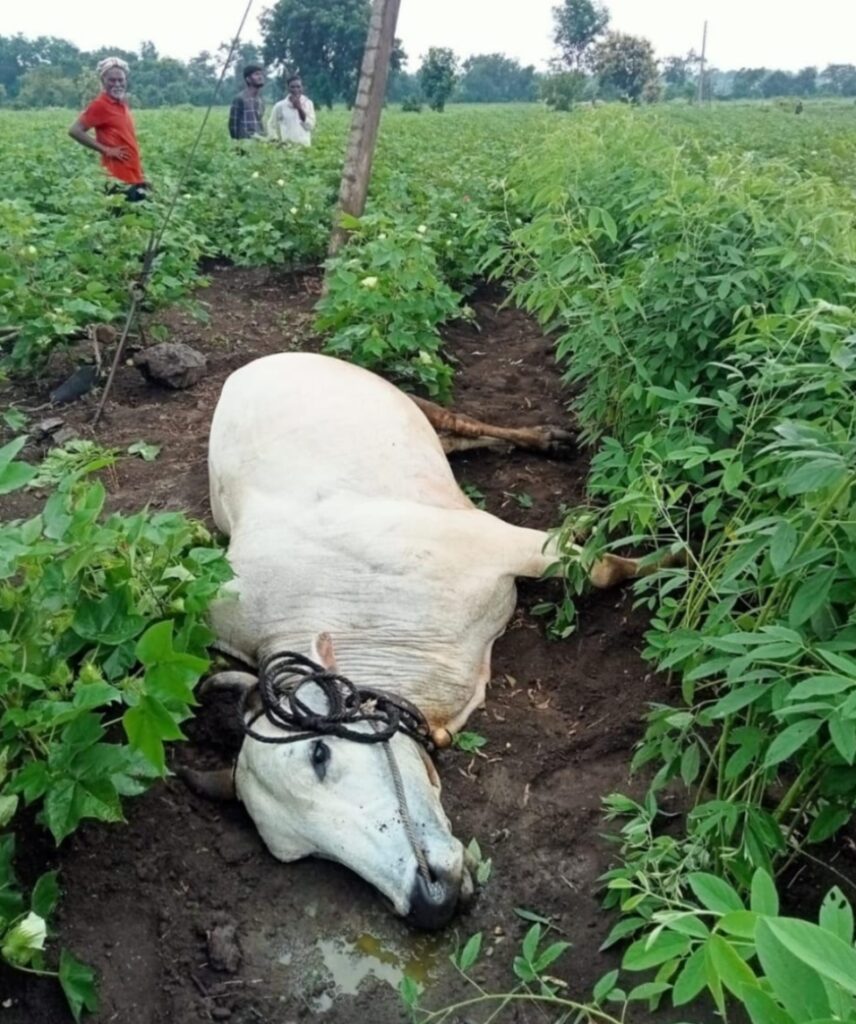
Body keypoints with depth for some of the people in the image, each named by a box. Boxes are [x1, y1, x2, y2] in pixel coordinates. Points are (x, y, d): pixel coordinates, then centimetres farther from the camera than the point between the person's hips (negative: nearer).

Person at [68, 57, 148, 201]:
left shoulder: (122, 104, 15)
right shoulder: (100, 104, -7)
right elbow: (74, 131, -12)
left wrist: (141, 175, 14)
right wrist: (105, 150, -14)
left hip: (134, 178, 8)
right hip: (118, 179, -8)